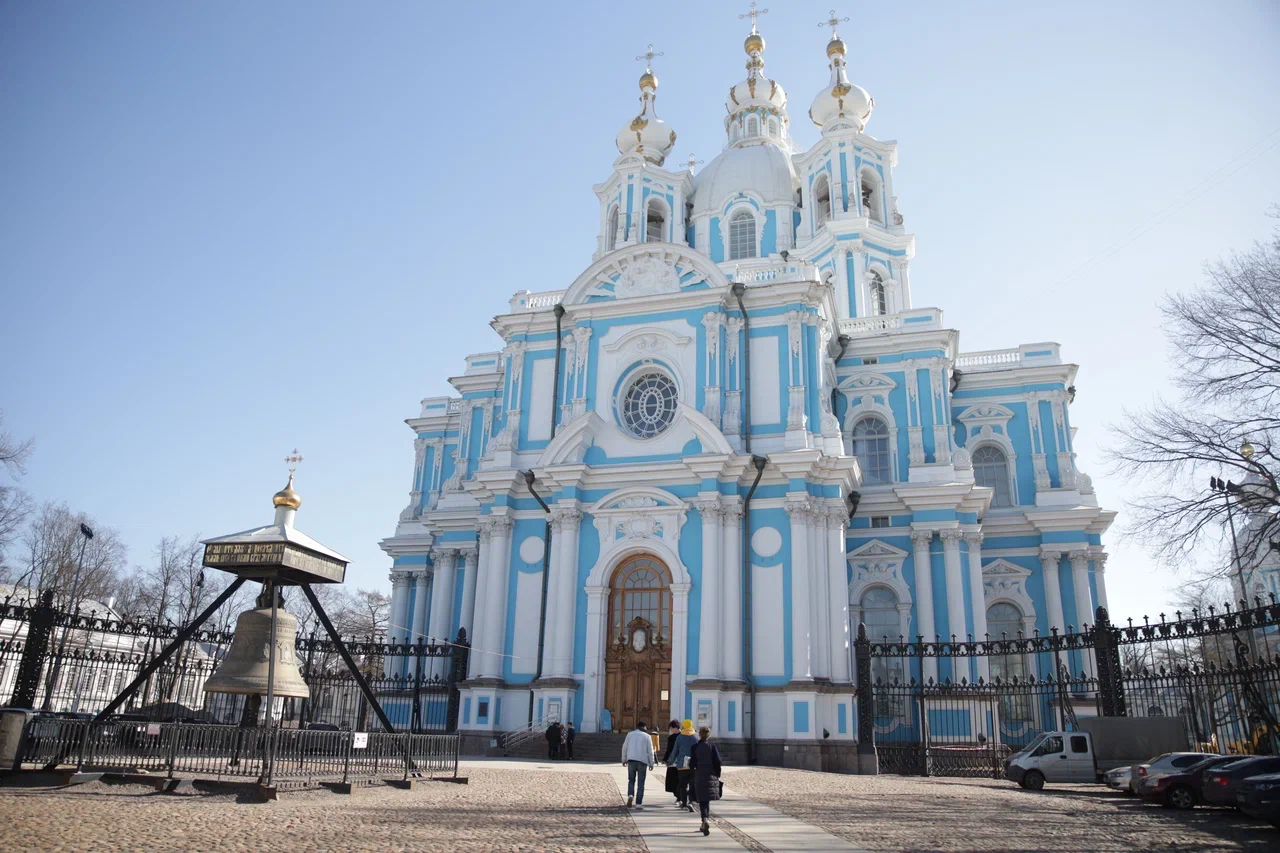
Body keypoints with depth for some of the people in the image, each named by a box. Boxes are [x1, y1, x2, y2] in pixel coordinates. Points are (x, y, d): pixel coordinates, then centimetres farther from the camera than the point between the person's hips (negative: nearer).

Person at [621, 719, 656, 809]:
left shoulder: (630, 734, 10)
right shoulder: (647, 736, 6)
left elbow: (624, 747, 10)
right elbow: (650, 751, 4)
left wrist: (624, 760, 18)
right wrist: (651, 763, 10)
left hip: (631, 760, 1)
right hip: (643, 761, -1)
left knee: (631, 780, 13)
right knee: (641, 782, 5)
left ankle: (630, 795, -12)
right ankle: (638, 803, 1)